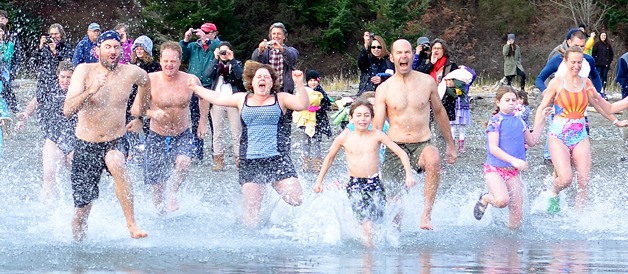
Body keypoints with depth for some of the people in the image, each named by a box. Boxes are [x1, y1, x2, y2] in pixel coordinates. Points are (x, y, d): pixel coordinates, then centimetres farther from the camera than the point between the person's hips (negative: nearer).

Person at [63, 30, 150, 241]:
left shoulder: (131, 73, -4)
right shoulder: (84, 71, -11)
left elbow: (146, 81, 24)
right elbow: (68, 111, -21)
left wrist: (139, 115, 28)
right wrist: (91, 90, -36)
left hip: (115, 143, 0)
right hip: (86, 146, 0)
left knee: (115, 163, -38)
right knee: (82, 211, 4)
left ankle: (131, 224, -34)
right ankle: (77, 244, 35)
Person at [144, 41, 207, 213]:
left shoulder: (190, 81, -11)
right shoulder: (150, 80, -15)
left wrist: (203, 120, 8)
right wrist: (152, 113, -29)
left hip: (182, 136, 0)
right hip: (157, 137, 0)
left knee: (183, 163, -32)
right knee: (157, 185, 6)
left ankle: (174, 192, -2)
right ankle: (160, 213, 36)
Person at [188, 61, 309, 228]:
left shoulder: (280, 99, 9)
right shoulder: (242, 99, 15)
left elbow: (303, 105, -4)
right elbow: (217, 99, 23)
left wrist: (299, 85, -17)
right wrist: (194, 87, 29)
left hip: (277, 158, -1)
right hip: (250, 161, 1)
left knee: (296, 200, -13)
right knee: (251, 212, -5)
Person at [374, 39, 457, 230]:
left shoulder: (427, 82, 4)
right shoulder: (384, 89, 0)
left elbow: (439, 112, 17)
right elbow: (377, 126, -4)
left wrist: (450, 146, 21)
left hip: (422, 145, 0)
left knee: (433, 158, -36)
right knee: (394, 200, -3)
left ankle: (427, 213, -32)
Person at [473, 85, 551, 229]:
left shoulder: (519, 121, 10)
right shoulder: (495, 121, -8)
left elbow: (532, 141, 22)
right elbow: (493, 148, -16)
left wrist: (542, 120, 16)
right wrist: (513, 160, -26)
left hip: (513, 171, 5)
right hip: (494, 168, -5)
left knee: (517, 215, -2)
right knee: (502, 200, -30)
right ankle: (485, 199, 2)